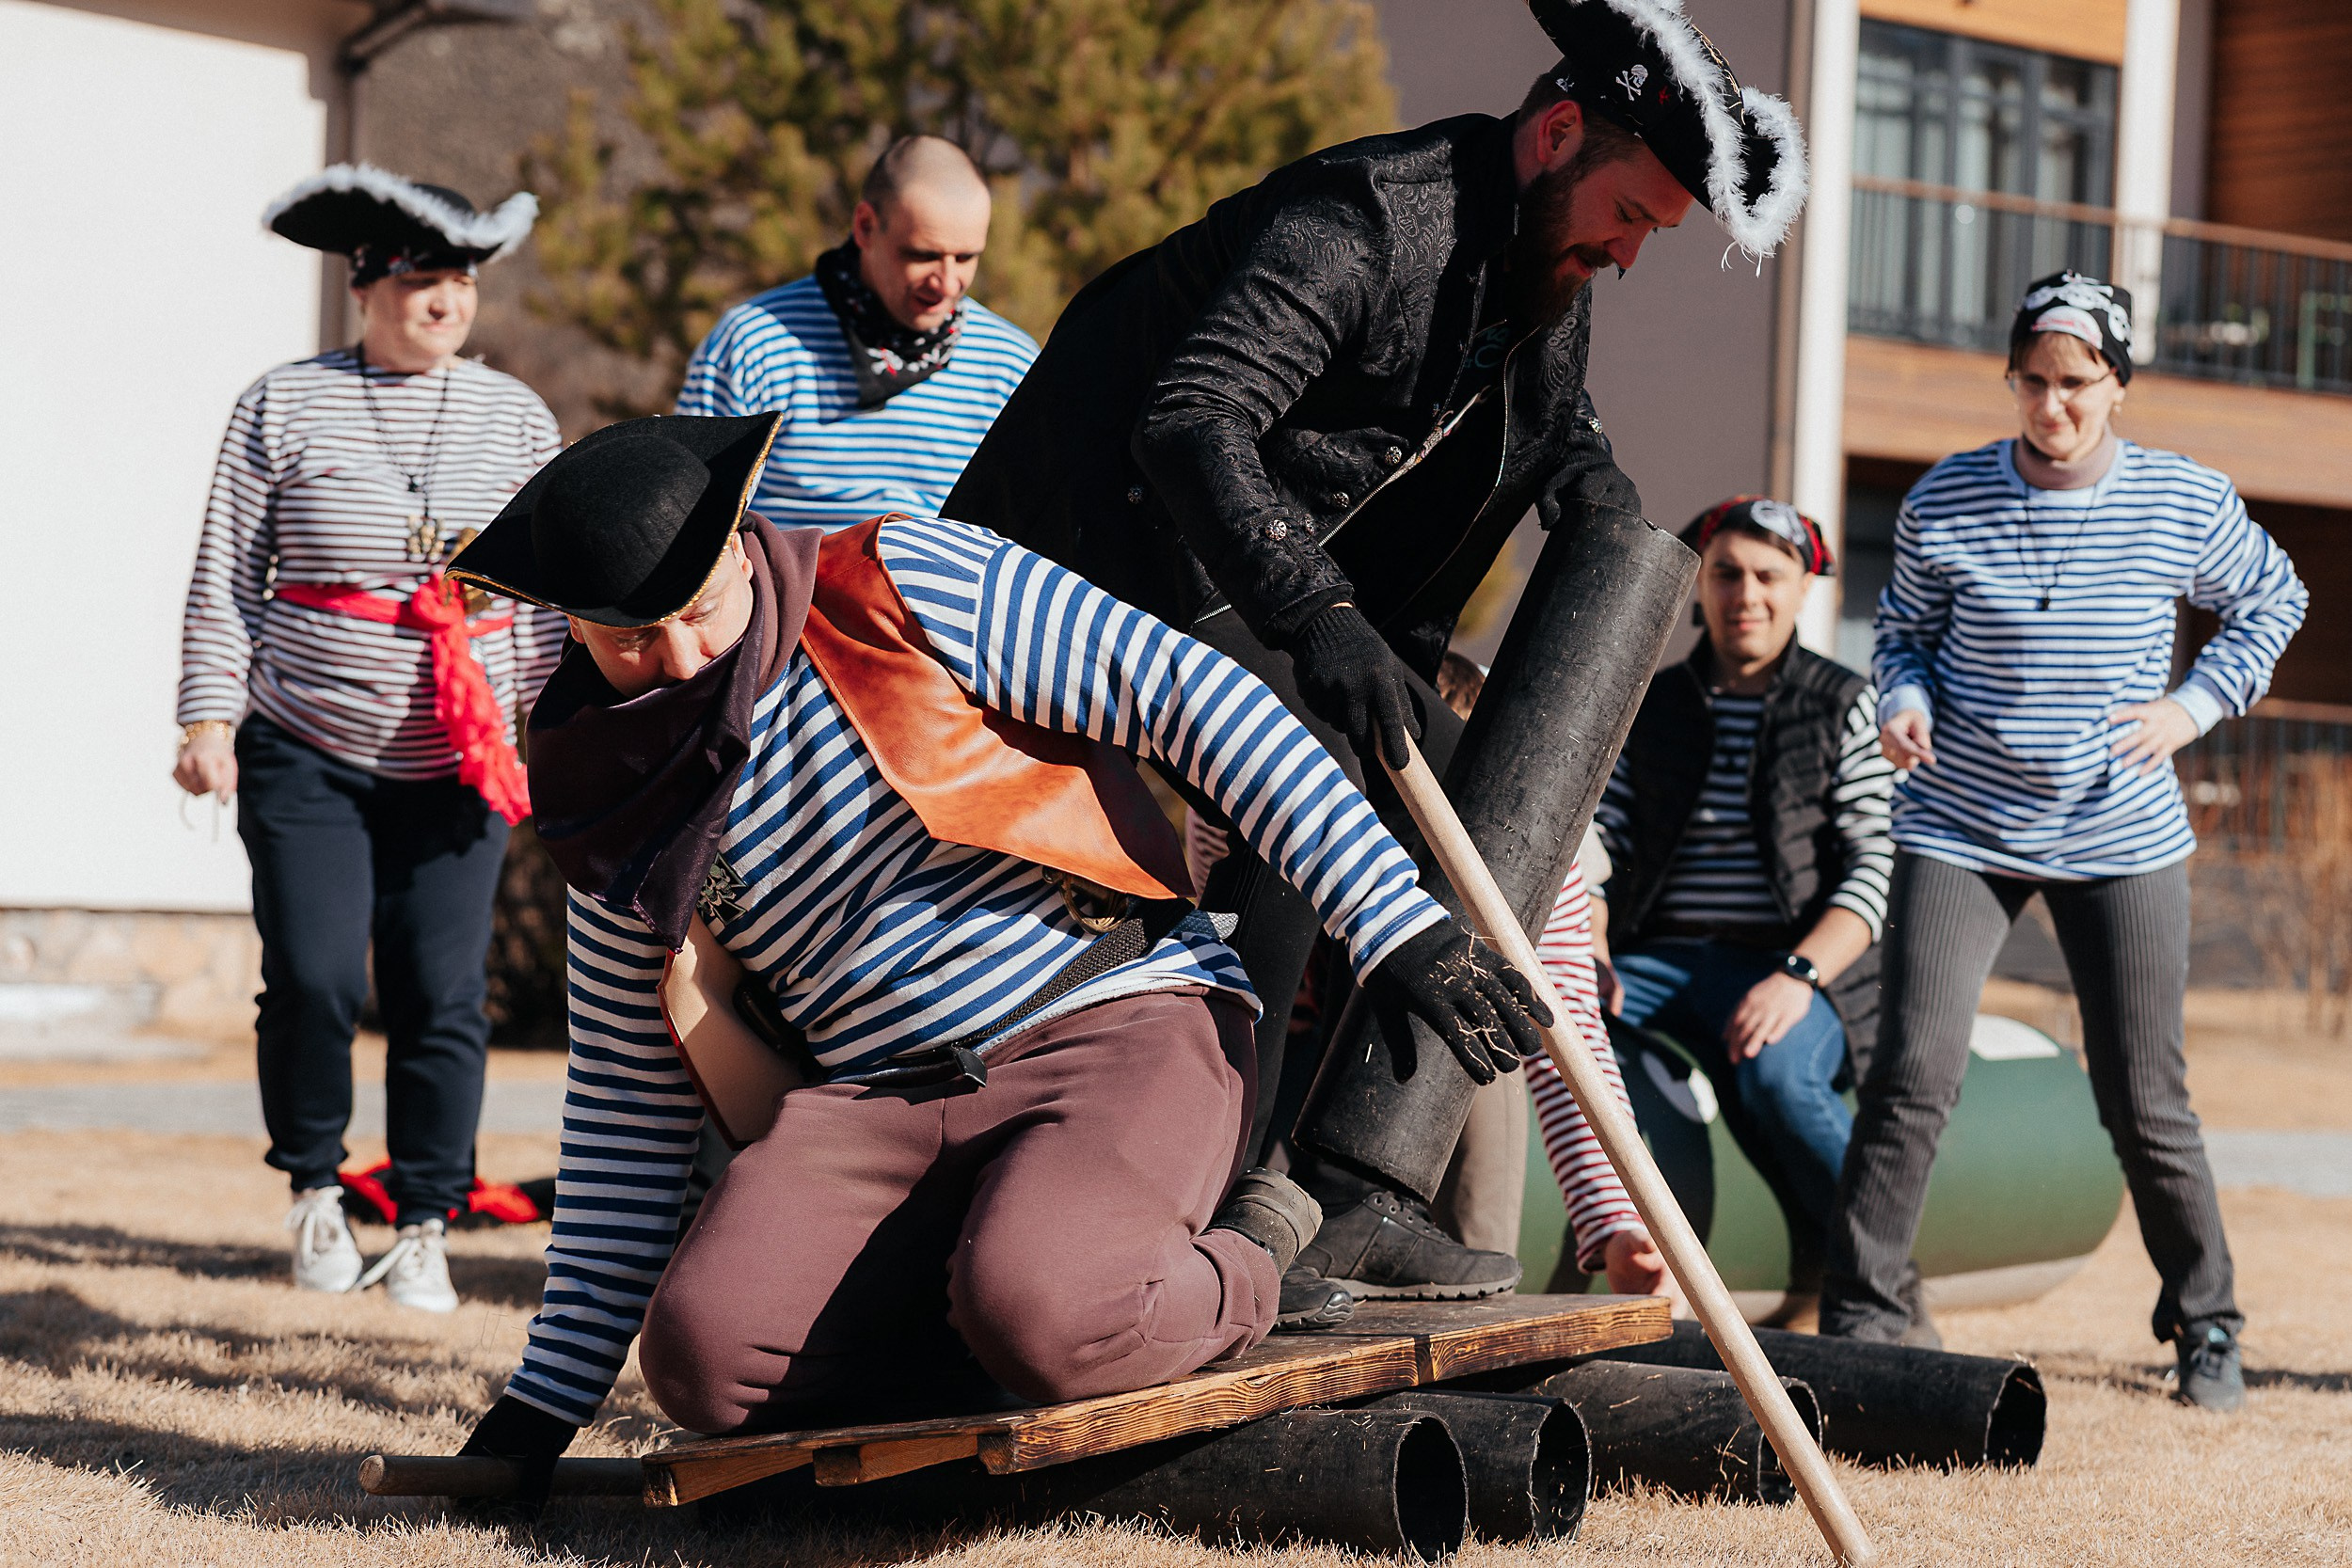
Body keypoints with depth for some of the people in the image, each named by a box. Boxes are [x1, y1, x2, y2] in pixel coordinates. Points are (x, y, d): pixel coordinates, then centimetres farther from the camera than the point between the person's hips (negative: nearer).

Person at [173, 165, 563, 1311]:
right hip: (305, 756, -2)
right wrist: (208, 718, -4)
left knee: (442, 993, -2)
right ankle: (314, 1186, 14)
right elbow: (225, 579, 3)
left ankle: (424, 1228, 11)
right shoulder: (286, 407, 1)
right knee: (313, 978, -11)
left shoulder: (514, 417, 8)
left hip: (459, 766, 2)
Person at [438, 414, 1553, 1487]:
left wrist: (1390, 918, -13)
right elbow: (627, 1105, 16)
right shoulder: (611, 812, 10)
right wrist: (549, 1398, 14)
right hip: (880, 1101, 5)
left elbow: (1187, 693, -6)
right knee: (701, 1356, -22)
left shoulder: (898, 589, -4)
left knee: (1036, 1317, -35)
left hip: (1119, 1022, -5)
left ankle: (1240, 1269, -1)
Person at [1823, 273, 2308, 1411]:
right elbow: (1904, 627, 11)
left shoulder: (2186, 503, -2)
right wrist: (1906, 702, -10)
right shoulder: (1944, 501, -2)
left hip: (2122, 841, 0)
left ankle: (2205, 1323, 22)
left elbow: (2272, 600, 15)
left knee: (2145, 1103, 2)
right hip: (1960, 827, 0)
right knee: (1912, 1078, -12)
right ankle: (1856, 1322, -2)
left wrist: (2195, 703, 2)